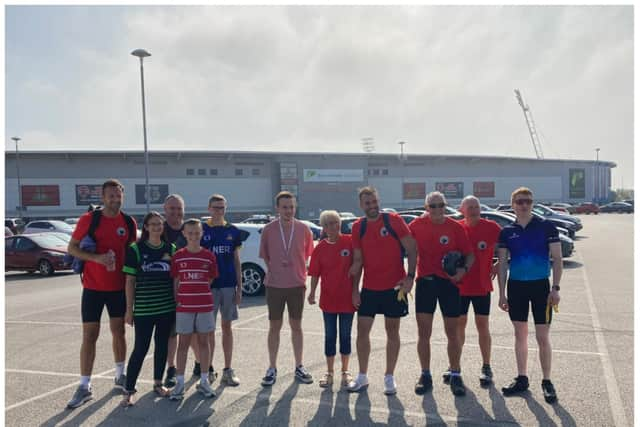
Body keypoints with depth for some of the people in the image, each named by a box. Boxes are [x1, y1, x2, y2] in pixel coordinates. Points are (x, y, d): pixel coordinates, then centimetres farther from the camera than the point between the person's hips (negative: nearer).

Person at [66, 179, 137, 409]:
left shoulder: (129, 222, 2)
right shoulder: (89, 219, -7)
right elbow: (72, 248, -7)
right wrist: (97, 258, -23)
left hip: (119, 286, 3)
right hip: (93, 286, -3)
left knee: (119, 331, 13)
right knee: (89, 335, 1)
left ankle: (120, 375, 30)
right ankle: (84, 387, 9)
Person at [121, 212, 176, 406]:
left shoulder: (171, 249, 5)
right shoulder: (135, 249, -4)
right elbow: (130, 281, -2)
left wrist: (178, 303, 6)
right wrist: (129, 309, -3)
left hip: (167, 308, 3)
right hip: (143, 309, -3)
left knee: (162, 346, 13)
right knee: (140, 349, -1)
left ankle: (158, 383, 29)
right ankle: (129, 390, 11)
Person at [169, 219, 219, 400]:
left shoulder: (209, 256, 0)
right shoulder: (178, 256, 0)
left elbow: (210, 280, 7)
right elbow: (175, 282, 2)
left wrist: (201, 293, 0)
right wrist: (176, 301, -3)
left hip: (205, 305, 1)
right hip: (184, 306, -1)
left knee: (203, 342, 9)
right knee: (183, 343, 6)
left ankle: (204, 381, 20)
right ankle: (180, 382, 14)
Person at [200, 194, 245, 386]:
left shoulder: (233, 231, 6)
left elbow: (237, 261, 8)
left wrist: (239, 287, 3)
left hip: (229, 285, 2)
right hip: (208, 286, -2)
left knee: (227, 326, 8)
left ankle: (228, 371, 16)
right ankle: (209, 369, 17)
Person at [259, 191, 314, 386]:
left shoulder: (303, 229, -3)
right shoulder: (269, 229, -5)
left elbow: (307, 254, 8)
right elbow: (264, 255, 5)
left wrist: (300, 273, 3)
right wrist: (274, 269, 0)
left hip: (297, 284, 1)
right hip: (274, 284, 0)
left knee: (296, 326, 11)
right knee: (275, 326, 8)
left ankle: (299, 367, 23)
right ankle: (272, 368, 18)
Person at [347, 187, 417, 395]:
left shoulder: (394, 221, -7)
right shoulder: (358, 227, 3)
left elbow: (411, 249, -6)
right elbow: (358, 259, 7)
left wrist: (410, 276, -15)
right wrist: (354, 288, 3)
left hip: (394, 286, -3)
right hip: (369, 288, 3)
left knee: (392, 331, 8)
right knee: (362, 330, 5)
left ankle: (389, 377, 20)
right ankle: (362, 376, 20)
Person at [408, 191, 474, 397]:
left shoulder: (456, 227, -3)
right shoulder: (417, 225, 0)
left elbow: (469, 254, 2)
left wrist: (464, 269, -17)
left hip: (449, 282, -1)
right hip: (425, 281, 1)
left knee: (452, 332, 7)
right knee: (423, 332, 4)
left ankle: (454, 374, 22)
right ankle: (425, 375, 17)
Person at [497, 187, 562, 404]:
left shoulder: (546, 227, -3)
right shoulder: (507, 232, 4)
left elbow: (557, 259, -3)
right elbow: (502, 264, 7)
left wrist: (555, 288, -10)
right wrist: (502, 294, 4)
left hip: (540, 286, -3)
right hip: (516, 286, 3)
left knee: (542, 337, 1)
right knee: (520, 335, 12)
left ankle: (547, 382, 16)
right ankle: (521, 379, 23)